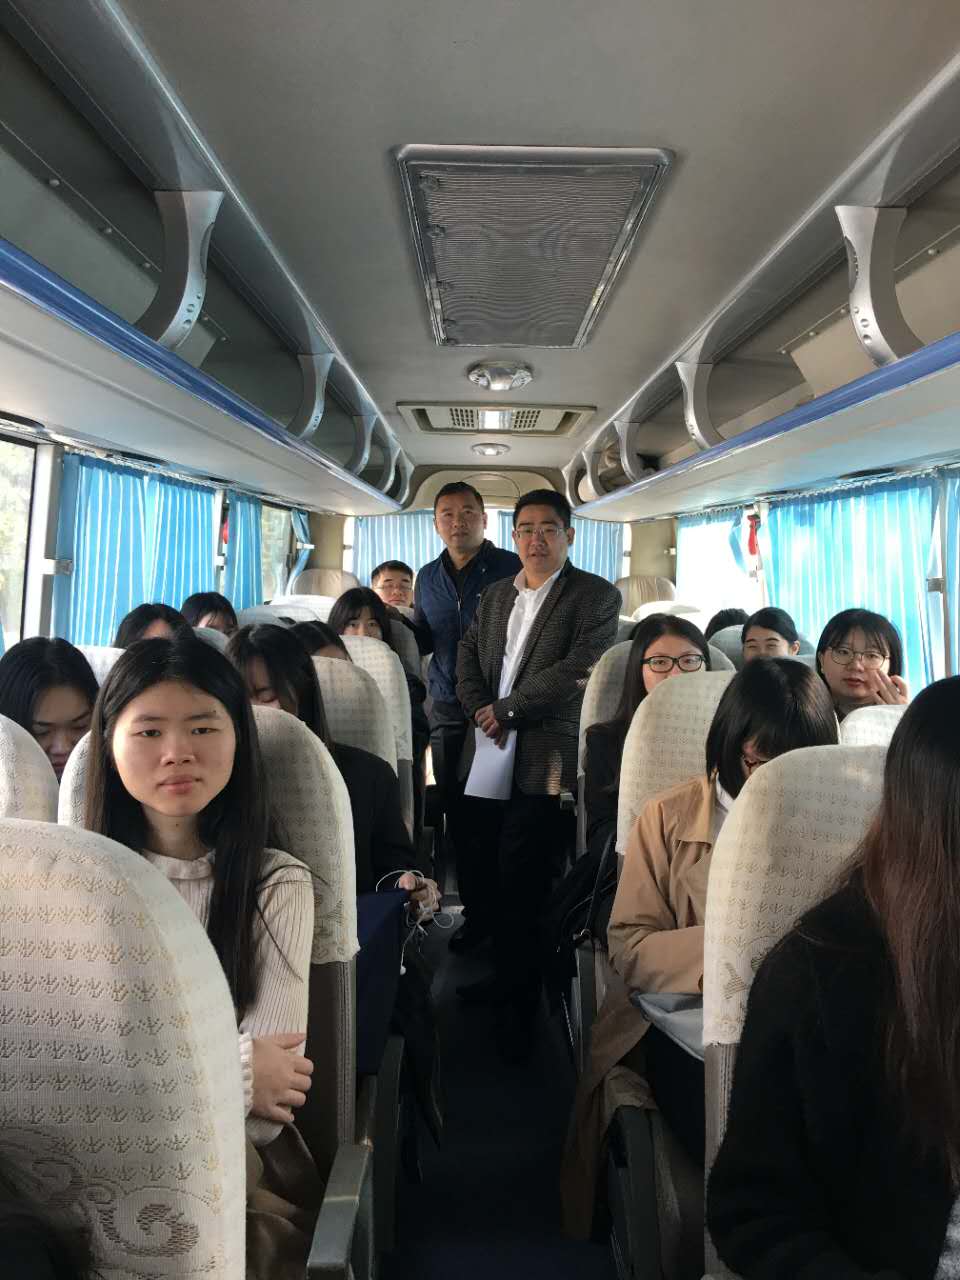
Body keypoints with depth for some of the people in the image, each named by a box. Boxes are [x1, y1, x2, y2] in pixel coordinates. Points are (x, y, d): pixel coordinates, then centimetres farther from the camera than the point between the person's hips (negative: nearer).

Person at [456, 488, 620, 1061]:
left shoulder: (596, 596, -4)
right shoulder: (496, 594, 16)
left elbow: (578, 669, -15)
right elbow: (469, 656, 16)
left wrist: (506, 711, -12)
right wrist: (481, 710, -4)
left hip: (547, 762, -6)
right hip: (496, 757, 6)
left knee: (520, 886, -3)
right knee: (497, 878, 12)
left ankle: (522, 1003, 15)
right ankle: (509, 975, 31)